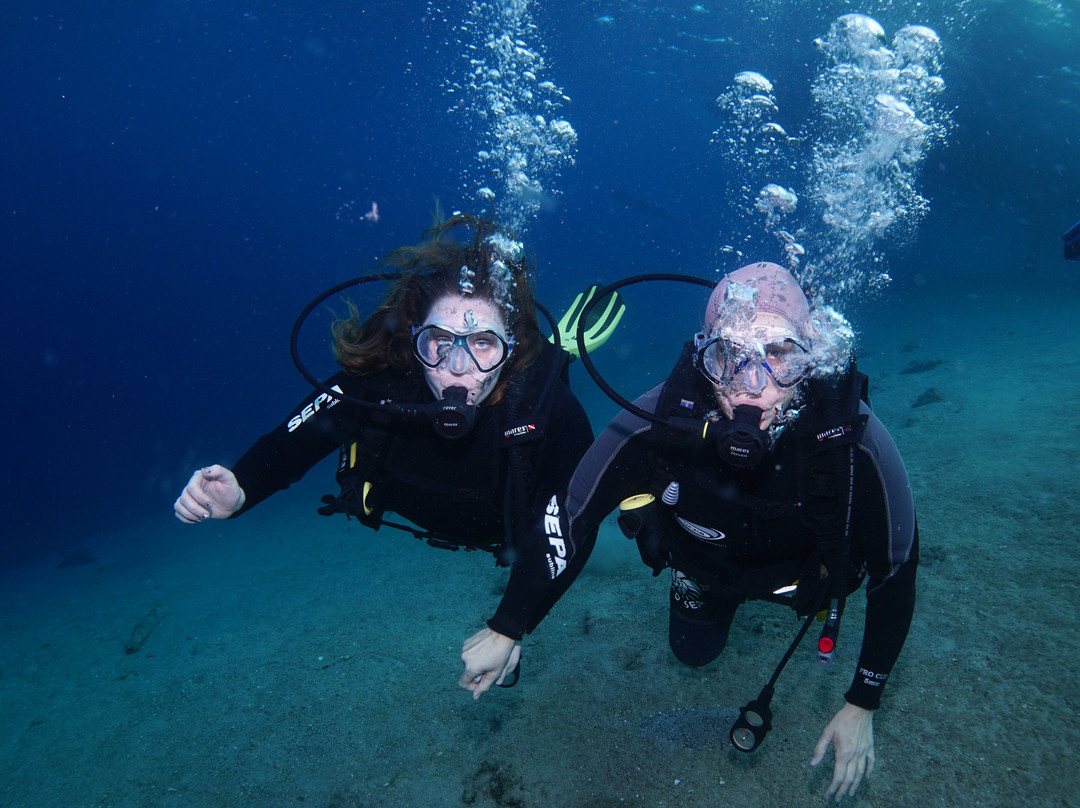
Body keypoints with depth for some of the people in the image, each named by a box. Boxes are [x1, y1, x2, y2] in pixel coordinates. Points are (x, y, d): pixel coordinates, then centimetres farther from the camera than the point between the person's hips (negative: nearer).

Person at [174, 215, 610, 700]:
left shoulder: (548, 407, -43)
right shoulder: (377, 379, -39)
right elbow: (287, 445, -26)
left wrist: (509, 629, -39)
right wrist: (237, 491, -47)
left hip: (513, 527, -2)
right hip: (417, 512, 3)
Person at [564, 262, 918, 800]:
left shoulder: (850, 438, -40)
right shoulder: (662, 418, -42)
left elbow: (896, 568, -25)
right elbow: (569, 519, -32)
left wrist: (861, 707, -20)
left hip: (800, 567, 0)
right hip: (706, 565, 1)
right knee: (693, 653, 24)